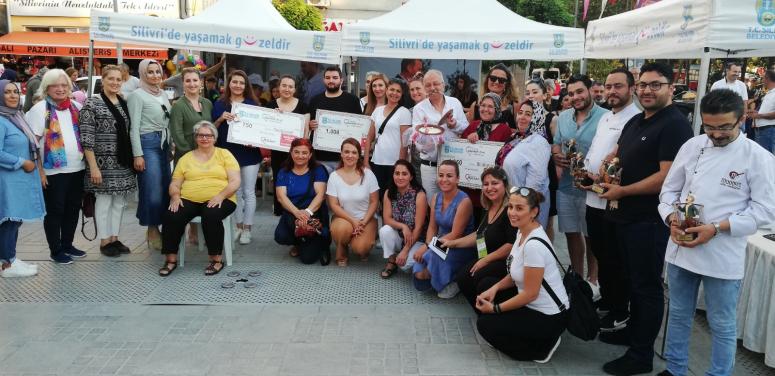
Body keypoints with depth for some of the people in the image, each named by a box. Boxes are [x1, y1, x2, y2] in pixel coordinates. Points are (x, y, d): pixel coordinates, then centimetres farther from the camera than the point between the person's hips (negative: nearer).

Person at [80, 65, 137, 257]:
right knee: (104, 201, 3)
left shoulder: (124, 104, 10)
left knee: (119, 201, 11)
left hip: (123, 162, 6)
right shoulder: (92, 104, -8)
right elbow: (86, 138, -12)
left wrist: (134, 158, 11)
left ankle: (114, 238, 22)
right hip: (103, 162, -6)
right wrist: (93, 166, -17)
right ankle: (104, 241, 14)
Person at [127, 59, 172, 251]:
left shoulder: (163, 94, 16)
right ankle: (152, 231, 6)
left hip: (164, 144, 7)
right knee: (152, 191, -6)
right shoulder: (137, 95, -4)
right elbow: (134, 127, -9)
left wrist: (172, 146, 16)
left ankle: (158, 228, 16)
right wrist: (137, 155, -14)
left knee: (166, 188, 5)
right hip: (148, 143, -7)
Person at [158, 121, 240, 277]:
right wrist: (175, 196, -8)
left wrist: (220, 196, -18)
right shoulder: (186, 158, 17)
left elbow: (235, 181, -1)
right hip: (189, 200, 3)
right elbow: (175, 184, 14)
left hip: (219, 200, -3)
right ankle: (171, 259, -8)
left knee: (211, 215, -35)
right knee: (171, 216, -25)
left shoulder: (224, 154, 9)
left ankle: (217, 259, -18)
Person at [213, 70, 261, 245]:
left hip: (249, 153, -1)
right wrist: (221, 119, -15)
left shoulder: (253, 104, 3)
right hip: (229, 153, 1)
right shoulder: (220, 104, 5)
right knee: (235, 192, 10)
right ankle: (239, 227, 21)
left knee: (248, 192, 3)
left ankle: (247, 229, 11)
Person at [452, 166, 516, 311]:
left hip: (508, 262, -9)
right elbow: (479, 235, 23)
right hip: (487, 260, 9)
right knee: (462, 278, -6)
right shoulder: (489, 209, 11)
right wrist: (454, 243, 17)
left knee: (480, 277, -27)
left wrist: (485, 260, -17)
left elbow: (512, 245, -23)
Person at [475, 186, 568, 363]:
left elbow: (530, 293, -23)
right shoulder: (522, 232, 0)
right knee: (486, 285, 10)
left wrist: (495, 308, -13)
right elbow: (517, 274, 12)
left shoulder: (534, 244, -29)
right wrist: (495, 288, -4)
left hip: (549, 317, -9)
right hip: (533, 303, 9)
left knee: (485, 324, -4)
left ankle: (541, 347, 3)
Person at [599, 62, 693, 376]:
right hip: (625, 215, 9)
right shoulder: (635, 121, 13)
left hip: (649, 219, -9)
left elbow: (667, 176, -24)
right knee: (633, 278, 21)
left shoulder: (675, 124, -15)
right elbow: (616, 155, 21)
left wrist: (622, 191, -17)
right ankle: (633, 330, 39)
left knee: (647, 285, 2)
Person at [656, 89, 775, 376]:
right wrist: (672, 218, -11)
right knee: (678, 314, 19)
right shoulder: (692, 146, 2)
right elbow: (669, 189, 8)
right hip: (681, 248, 4)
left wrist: (717, 228, -20)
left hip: (723, 255, -4)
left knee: (722, 325, 10)